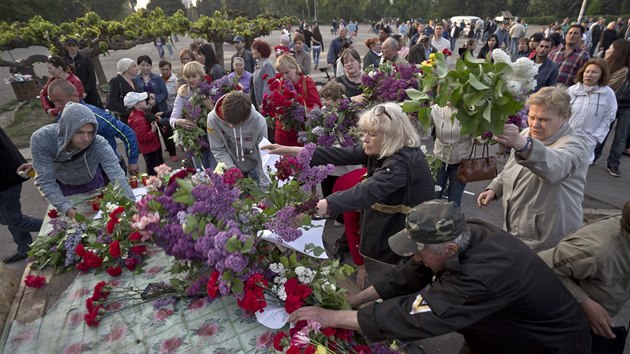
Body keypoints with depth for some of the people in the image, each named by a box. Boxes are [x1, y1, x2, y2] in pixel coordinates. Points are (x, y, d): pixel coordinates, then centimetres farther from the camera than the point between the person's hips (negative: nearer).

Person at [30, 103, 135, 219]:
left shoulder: (99, 144, -39)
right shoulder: (41, 139, -34)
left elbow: (117, 176, -46)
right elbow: (45, 180, -32)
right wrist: (67, 209, -45)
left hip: (91, 183, 0)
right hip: (61, 186, 1)